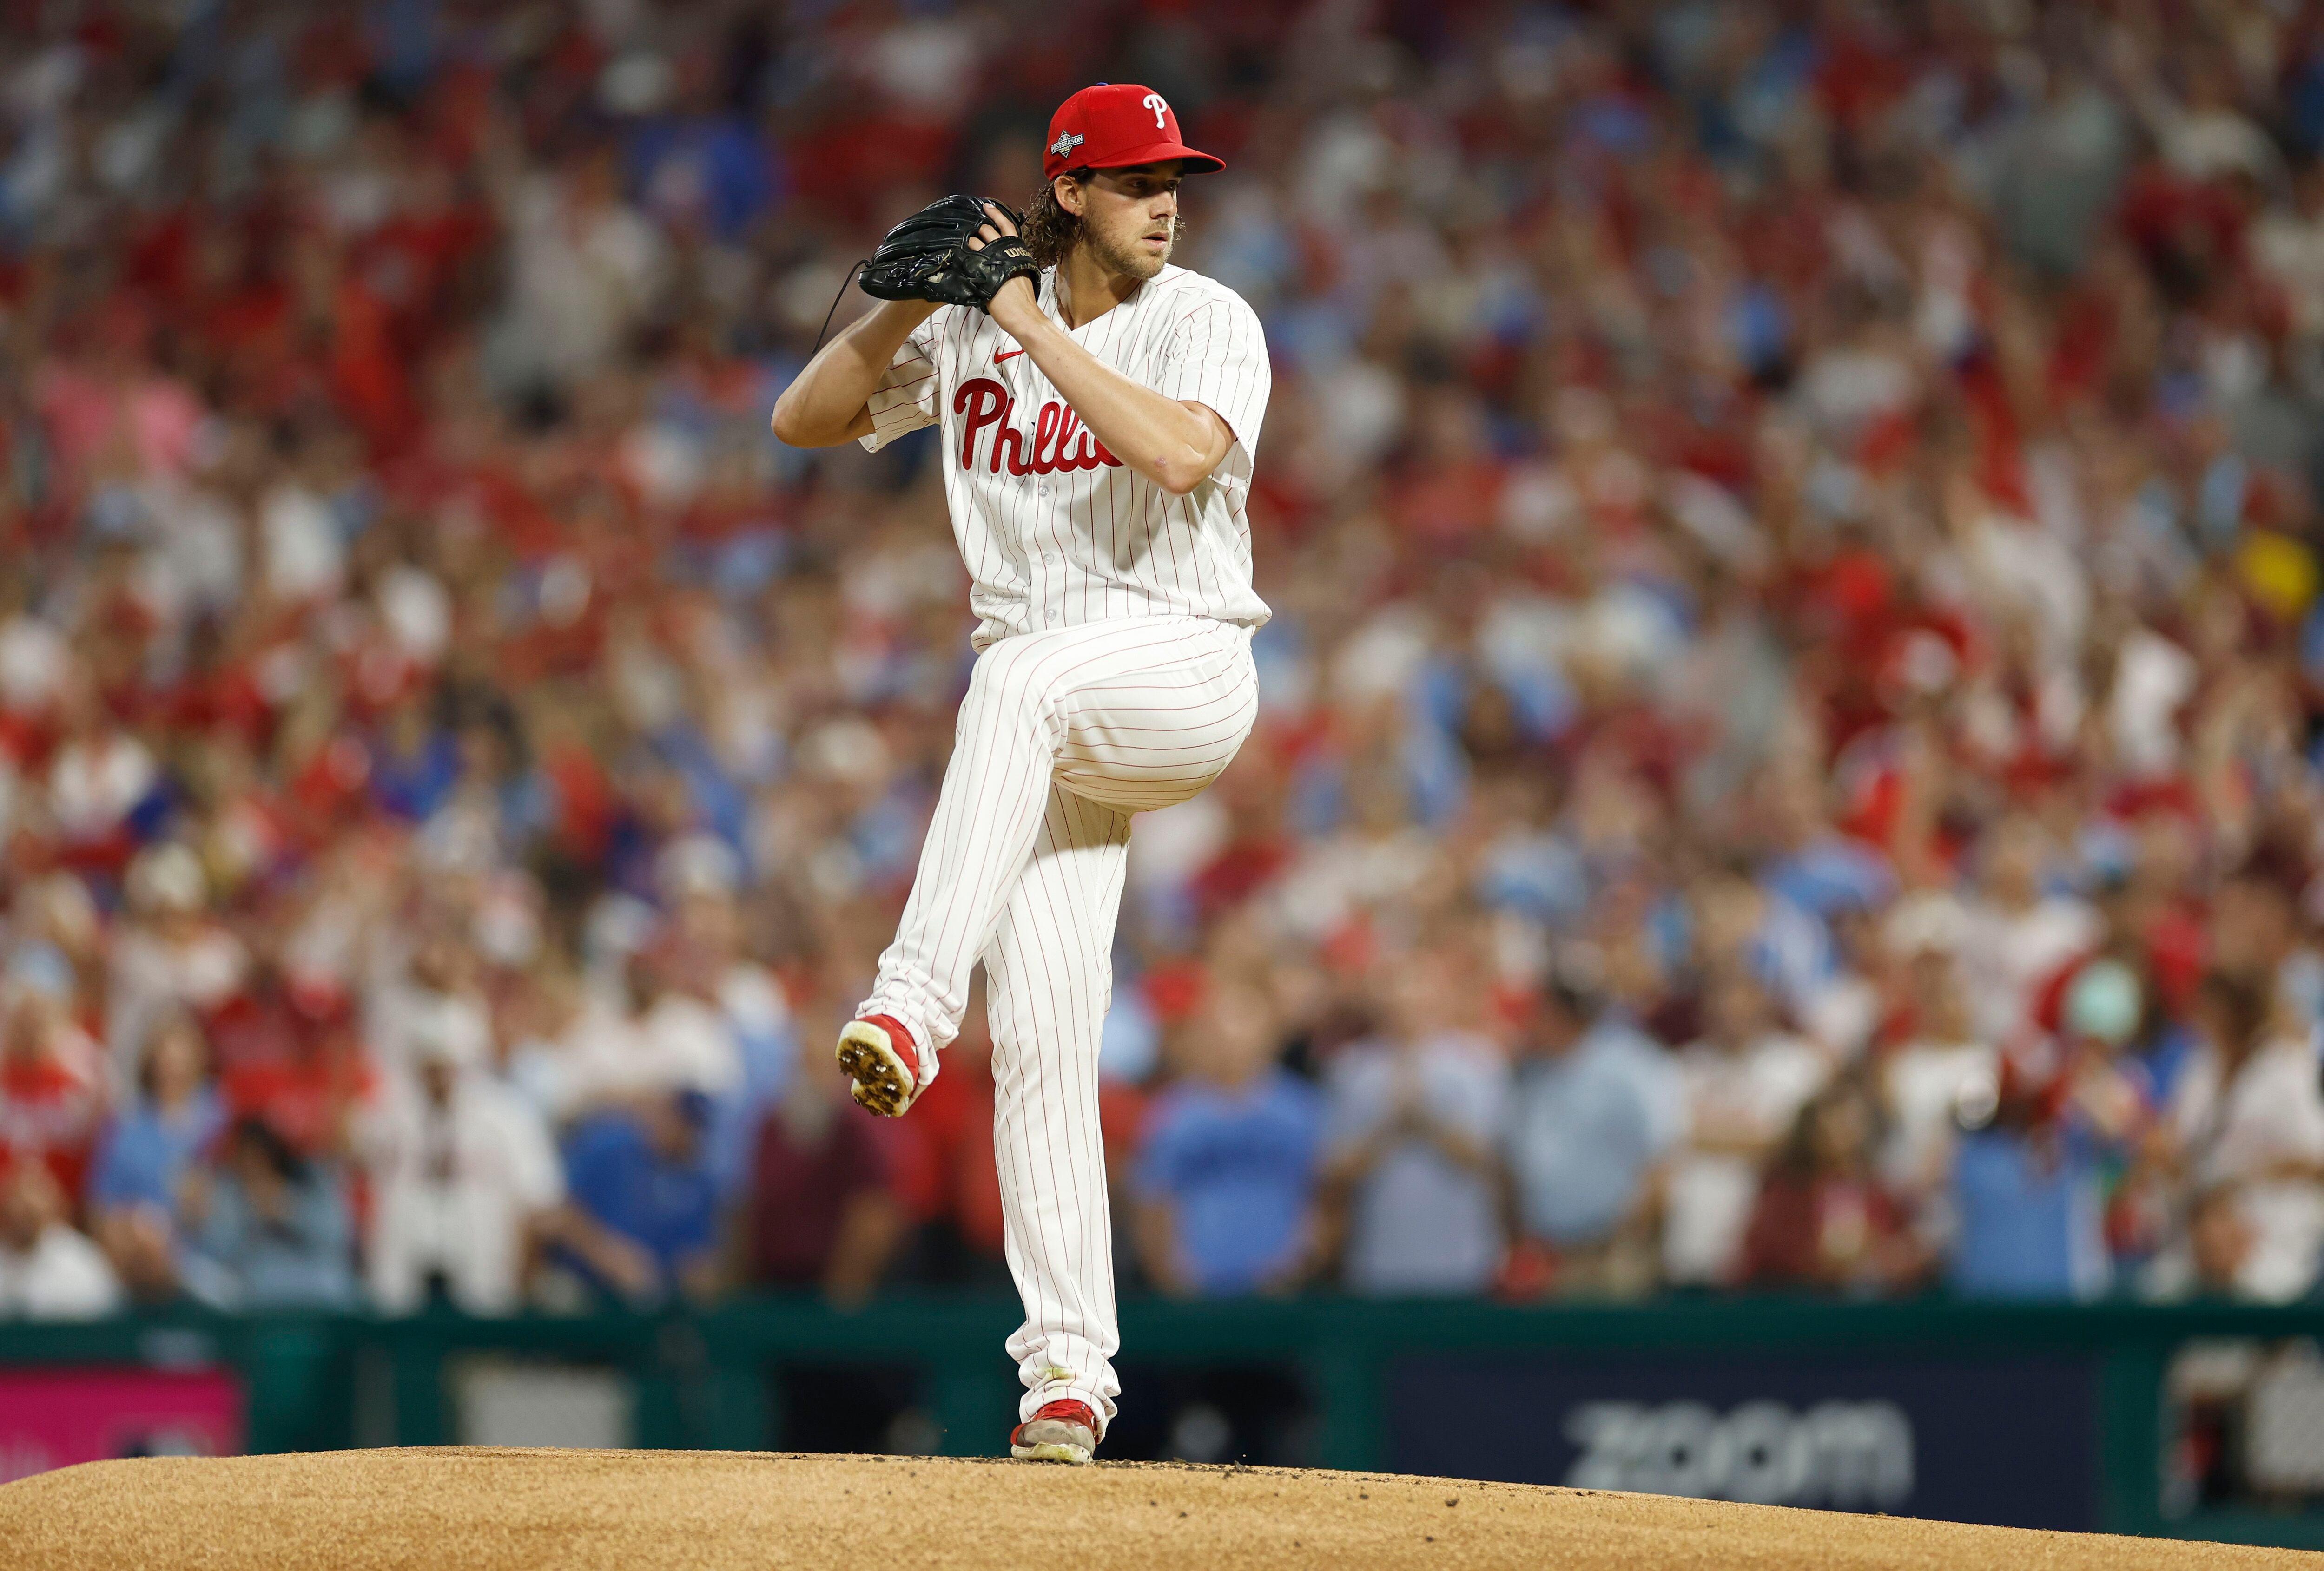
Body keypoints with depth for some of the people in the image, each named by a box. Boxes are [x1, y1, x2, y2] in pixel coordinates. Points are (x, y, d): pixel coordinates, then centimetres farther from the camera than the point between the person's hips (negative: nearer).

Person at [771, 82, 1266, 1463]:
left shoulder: (1207, 321, -4)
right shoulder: (974, 330, 8)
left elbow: (1184, 456, -23)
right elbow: (803, 421, 6)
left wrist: (1035, 327, -19)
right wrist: (907, 304, -9)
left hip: (1188, 669, -4)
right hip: (1039, 720, 4)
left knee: (1027, 680, -39)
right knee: (1040, 1032, -5)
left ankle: (914, 1009, -47)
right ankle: (1069, 1364, -1)